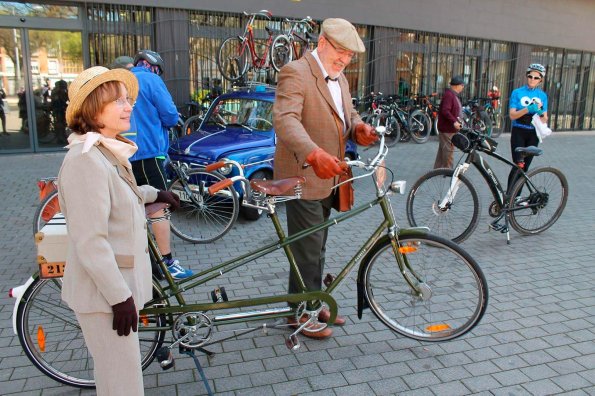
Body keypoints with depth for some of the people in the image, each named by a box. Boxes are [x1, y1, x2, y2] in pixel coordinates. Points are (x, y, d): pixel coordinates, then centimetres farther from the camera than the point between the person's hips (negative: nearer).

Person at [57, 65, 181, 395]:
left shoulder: (110, 152, 8)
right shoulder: (86, 160, -23)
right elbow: (90, 242, -25)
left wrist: (154, 194, 39)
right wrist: (120, 296, -22)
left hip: (118, 283, 9)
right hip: (104, 292, -9)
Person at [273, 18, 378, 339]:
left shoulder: (339, 78, 14)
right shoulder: (295, 72, -15)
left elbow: (348, 114, 19)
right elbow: (285, 119, -30)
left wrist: (359, 128, -7)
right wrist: (314, 154, -46)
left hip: (327, 176, 9)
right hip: (303, 176, -9)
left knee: (317, 247, 19)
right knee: (308, 250, 0)